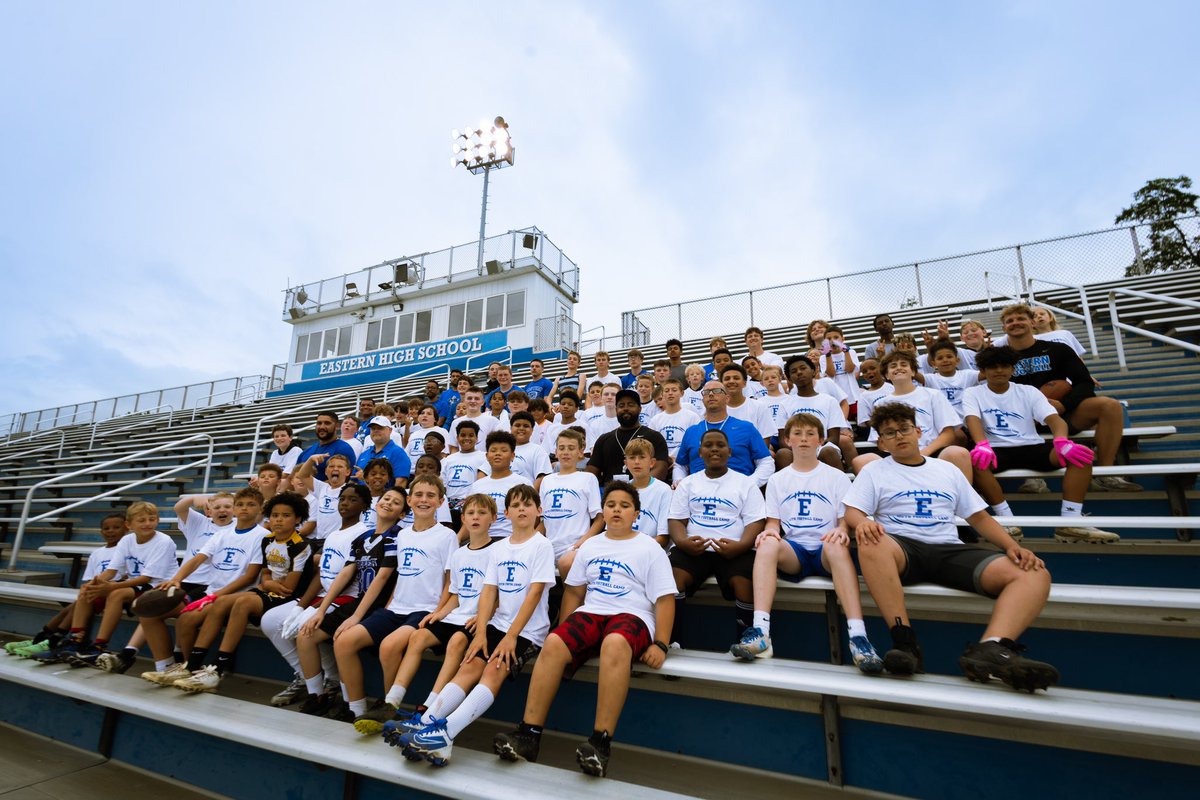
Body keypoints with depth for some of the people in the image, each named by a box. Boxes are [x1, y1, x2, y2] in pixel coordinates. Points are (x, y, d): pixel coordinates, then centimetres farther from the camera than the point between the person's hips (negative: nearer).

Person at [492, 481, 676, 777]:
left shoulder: (650, 549, 6)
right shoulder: (590, 546, 19)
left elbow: (665, 599, 0)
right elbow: (574, 591, 22)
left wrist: (660, 644, -11)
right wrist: (567, 630, 10)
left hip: (632, 616, -4)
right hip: (590, 613, 4)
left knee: (615, 644, -39)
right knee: (553, 644, -26)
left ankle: (601, 743, -37)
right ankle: (528, 735, -22)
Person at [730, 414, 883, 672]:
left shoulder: (837, 477, 13)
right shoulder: (777, 480, 16)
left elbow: (846, 520, 7)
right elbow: (773, 522, 12)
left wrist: (841, 531, -18)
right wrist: (771, 531, -13)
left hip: (826, 550, -1)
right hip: (793, 550, 1)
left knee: (836, 545, -37)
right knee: (767, 544, -33)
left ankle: (857, 635, -42)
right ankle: (760, 632, -42)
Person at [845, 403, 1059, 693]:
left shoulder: (948, 470, 24)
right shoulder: (875, 471, 14)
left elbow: (979, 517, 22)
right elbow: (852, 513, 3)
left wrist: (1013, 546, 4)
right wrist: (862, 522, -22)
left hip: (950, 550, 4)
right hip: (903, 548, -3)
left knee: (1035, 575, -21)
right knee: (872, 545, -40)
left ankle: (989, 649, -41)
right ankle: (905, 643, -37)